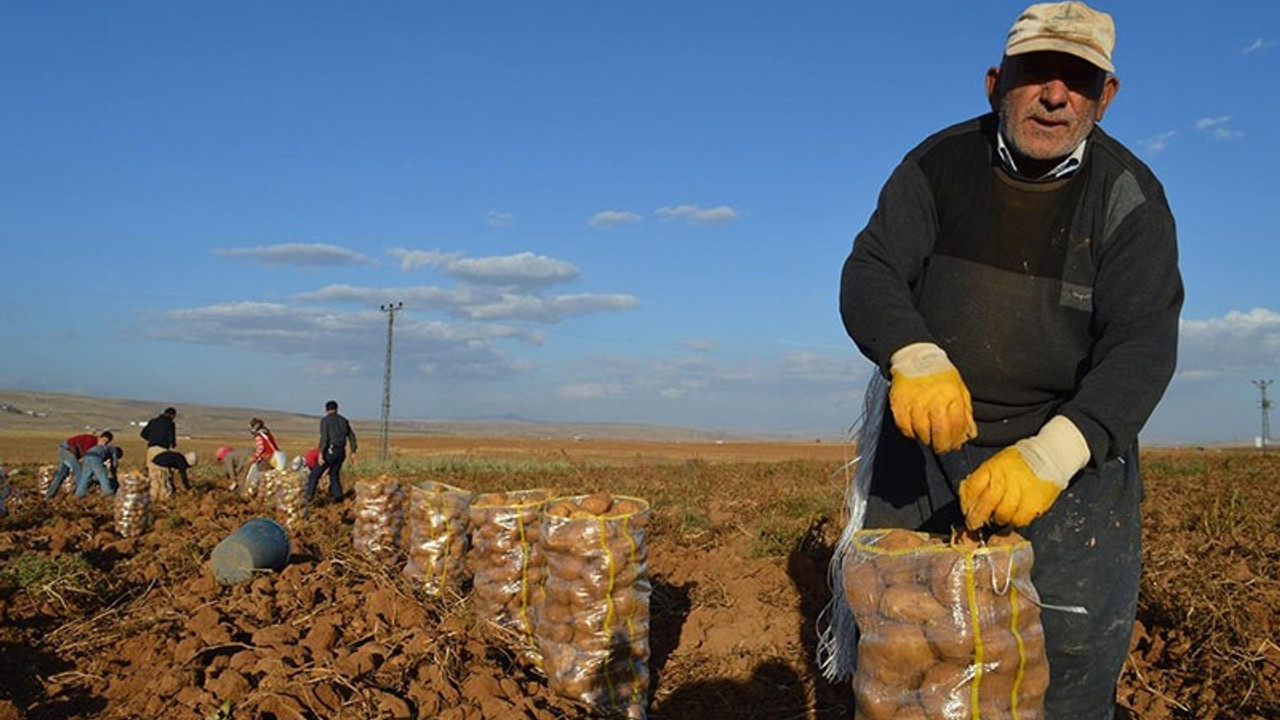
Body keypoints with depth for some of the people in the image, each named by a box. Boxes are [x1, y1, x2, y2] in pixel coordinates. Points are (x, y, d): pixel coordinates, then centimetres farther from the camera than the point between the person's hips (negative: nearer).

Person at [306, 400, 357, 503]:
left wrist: (321, 454, -16)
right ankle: (338, 496, 4)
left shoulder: (325, 420, -3)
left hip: (330, 451, -5)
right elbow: (352, 436, 13)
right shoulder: (343, 420, 14)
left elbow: (324, 438, -14)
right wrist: (353, 452, 17)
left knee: (316, 473, 4)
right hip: (341, 452, 5)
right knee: (334, 474, 15)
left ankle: (309, 494, -3)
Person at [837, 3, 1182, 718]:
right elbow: (869, 272, -12)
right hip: (927, 440, 2)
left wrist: (1052, 455, -36)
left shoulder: (1130, 198, -9)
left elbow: (1142, 345, -18)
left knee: (1073, 658, -3)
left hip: (1071, 450, -1)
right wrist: (914, 358, -36)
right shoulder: (939, 165, -4)